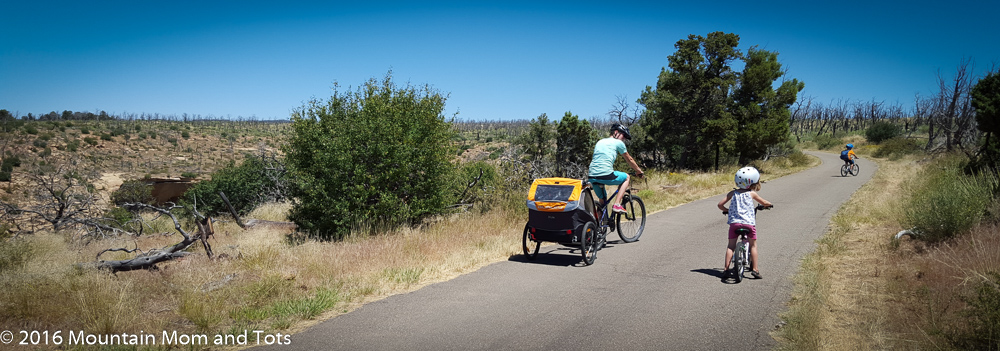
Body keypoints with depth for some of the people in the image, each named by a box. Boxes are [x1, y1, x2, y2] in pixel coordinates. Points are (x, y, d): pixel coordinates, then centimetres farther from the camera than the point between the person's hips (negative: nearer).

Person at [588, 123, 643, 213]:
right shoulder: (618, 143, 8)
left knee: (602, 200, 25)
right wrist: (639, 171, 33)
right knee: (626, 177, 20)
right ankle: (617, 204, 7)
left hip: (591, 177, 6)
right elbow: (629, 160, 18)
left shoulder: (600, 142, 26)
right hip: (606, 176, -6)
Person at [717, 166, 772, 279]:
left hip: (734, 222, 2)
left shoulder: (733, 193, 10)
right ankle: (754, 269, 12)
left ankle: (726, 269, 6)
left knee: (731, 246, 9)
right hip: (749, 223, -2)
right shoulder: (752, 193, 4)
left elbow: (720, 204, 11)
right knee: (753, 245, 13)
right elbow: (764, 203, 17)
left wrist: (726, 210, 30)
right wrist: (770, 204, 39)